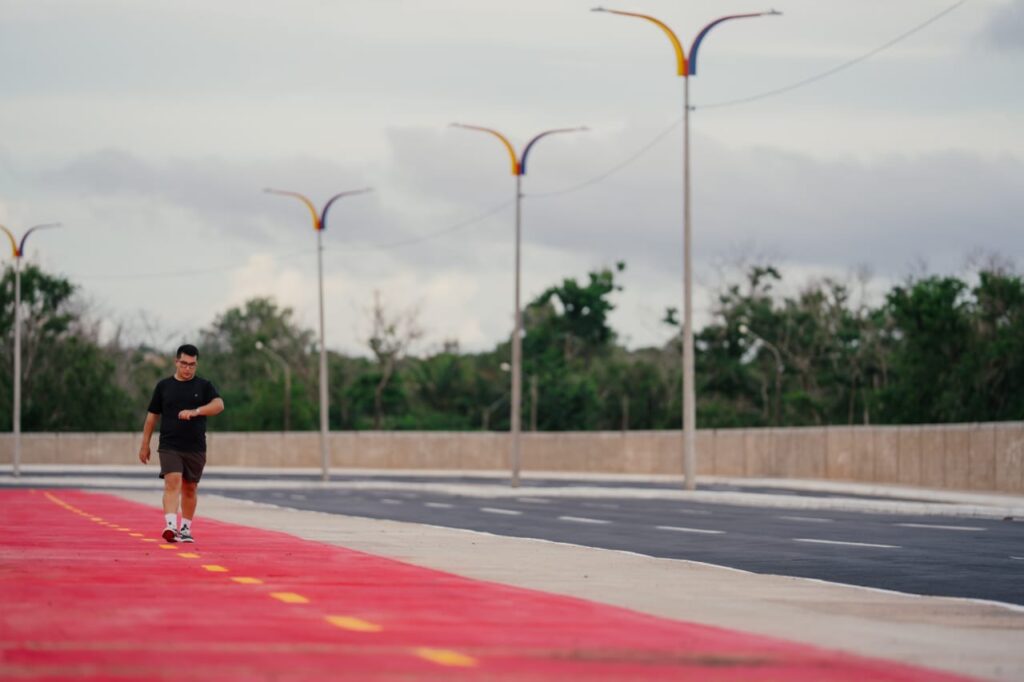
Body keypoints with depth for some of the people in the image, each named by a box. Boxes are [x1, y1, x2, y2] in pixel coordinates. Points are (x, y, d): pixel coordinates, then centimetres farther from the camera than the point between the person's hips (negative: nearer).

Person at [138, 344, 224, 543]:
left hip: (195, 448, 1)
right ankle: (170, 526, -29)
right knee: (172, 482, -18)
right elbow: (152, 416, 12)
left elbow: (219, 405, -13)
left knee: (189, 488, 8)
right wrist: (145, 445, 10)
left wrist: (195, 411, -28)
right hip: (169, 446, -1)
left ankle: (185, 529, 20)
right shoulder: (164, 386, 8)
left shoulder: (204, 386, 5)